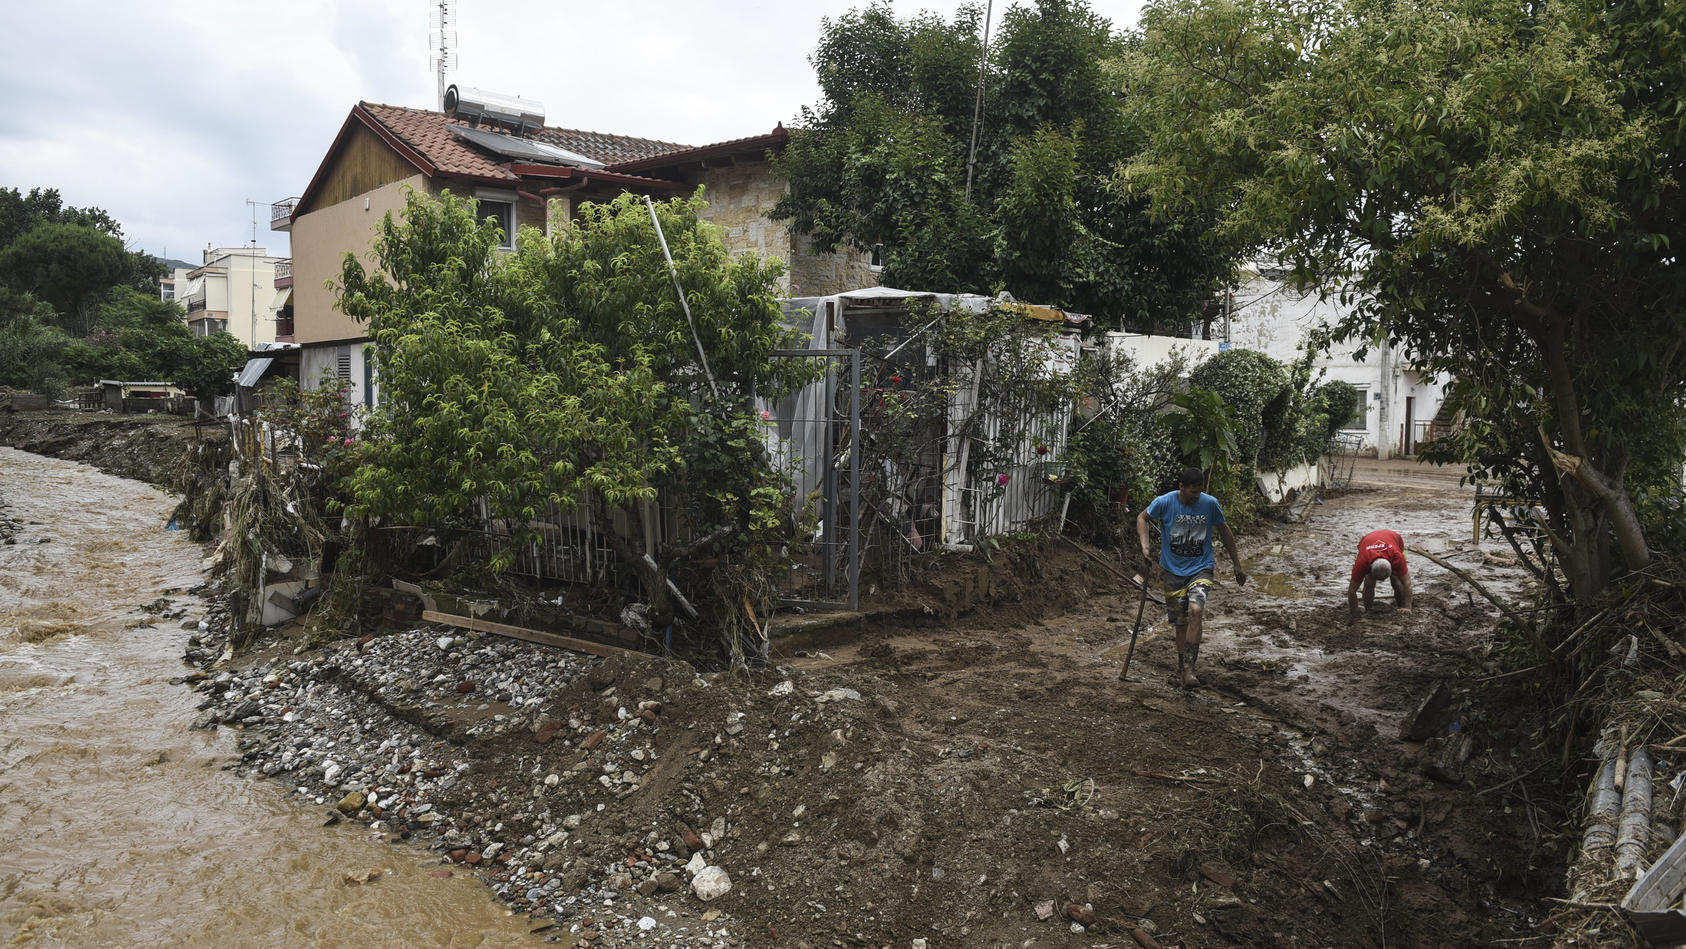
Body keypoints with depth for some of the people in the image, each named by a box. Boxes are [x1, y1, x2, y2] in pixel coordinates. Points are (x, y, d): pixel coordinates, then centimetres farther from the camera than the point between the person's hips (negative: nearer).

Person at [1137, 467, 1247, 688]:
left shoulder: (1210, 503, -7)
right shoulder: (1164, 502, -10)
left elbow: (1224, 531, 8)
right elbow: (1142, 518, 7)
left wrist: (1237, 566, 13)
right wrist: (1144, 545, -10)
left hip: (1201, 568, -1)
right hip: (1173, 570, 1)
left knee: (1195, 611, -24)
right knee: (1180, 622, 7)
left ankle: (1188, 670, -22)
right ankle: (1182, 669, 26)